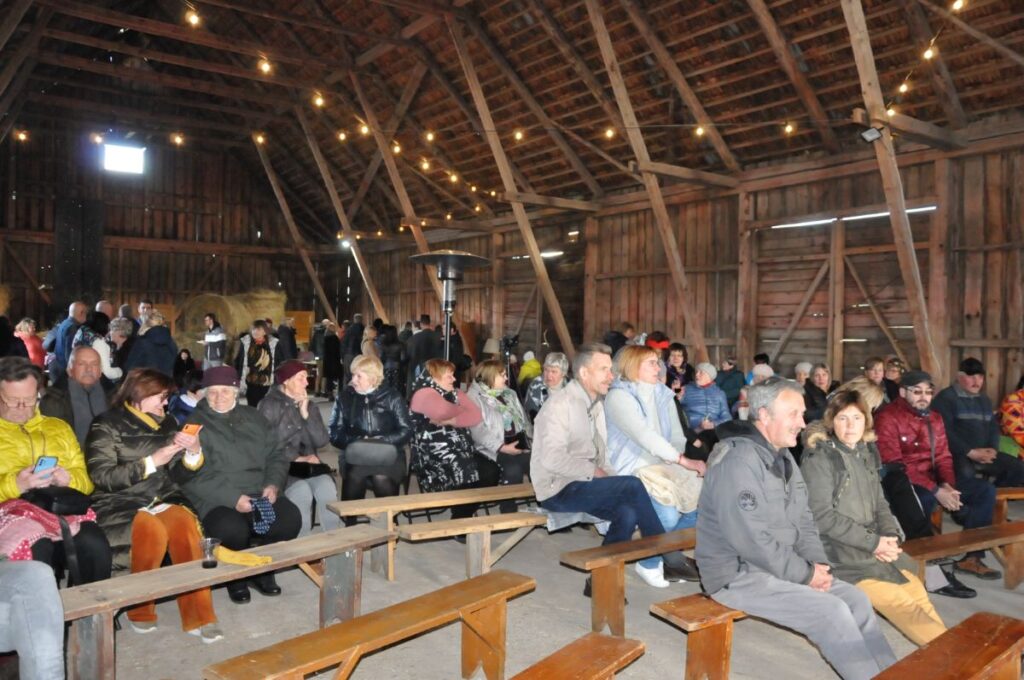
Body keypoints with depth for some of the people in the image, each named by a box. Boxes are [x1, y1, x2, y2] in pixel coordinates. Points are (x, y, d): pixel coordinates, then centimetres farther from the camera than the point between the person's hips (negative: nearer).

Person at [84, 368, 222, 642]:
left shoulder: (167, 422, 15)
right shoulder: (107, 425, 1)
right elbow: (102, 477, -10)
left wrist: (194, 450, -6)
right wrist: (151, 462, -15)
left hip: (163, 499, 4)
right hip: (120, 504, -3)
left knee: (186, 523, -30)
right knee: (152, 529, -34)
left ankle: (198, 616, -24)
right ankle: (139, 611, -10)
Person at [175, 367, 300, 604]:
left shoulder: (253, 417, 17)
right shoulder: (196, 424, 2)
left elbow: (276, 454, 17)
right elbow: (192, 476, -8)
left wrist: (273, 484, -3)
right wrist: (232, 498, -17)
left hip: (260, 495, 4)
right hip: (217, 501, -4)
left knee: (290, 518, -24)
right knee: (233, 530, -35)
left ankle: (263, 570, 5)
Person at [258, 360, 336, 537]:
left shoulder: (309, 406, 18)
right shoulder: (269, 406, 2)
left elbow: (321, 441, 6)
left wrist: (306, 414, -3)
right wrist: (296, 458, -13)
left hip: (309, 465, 4)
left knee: (327, 486, -27)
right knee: (302, 491, -33)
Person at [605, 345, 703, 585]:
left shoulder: (663, 395, 14)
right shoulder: (619, 396, -10)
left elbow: (677, 436, 7)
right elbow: (644, 436, -23)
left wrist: (688, 455, -15)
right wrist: (684, 461, -29)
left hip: (662, 467, 7)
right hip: (630, 473, -7)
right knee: (667, 514, -27)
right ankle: (649, 563, 4)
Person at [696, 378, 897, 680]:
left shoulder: (783, 457, 10)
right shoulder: (739, 459, -23)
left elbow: (803, 520, 13)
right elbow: (750, 540, -26)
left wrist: (818, 564, -4)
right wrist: (805, 573, -16)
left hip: (780, 566, 10)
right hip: (738, 573, -9)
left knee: (857, 600, 3)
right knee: (832, 612, -18)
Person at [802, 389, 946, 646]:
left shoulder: (866, 454, 12)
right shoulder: (819, 458, -10)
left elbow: (880, 504, 15)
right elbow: (822, 516, -15)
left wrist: (890, 537, -4)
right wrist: (873, 542, -16)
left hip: (875, 545, 7)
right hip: (839, 550, -7)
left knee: (919, 595, -11)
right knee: (900, 603, -18)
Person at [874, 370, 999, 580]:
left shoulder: (934, 418, 12)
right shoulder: (887, 417, -14)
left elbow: (943, 457, 12)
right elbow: (894, 465, -21)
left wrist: (948, 484, -11)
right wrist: (936, 490, -25)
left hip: (931, 477, 8)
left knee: (985, 490, -2)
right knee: (926, 498, -37)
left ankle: (972, 556, 0)